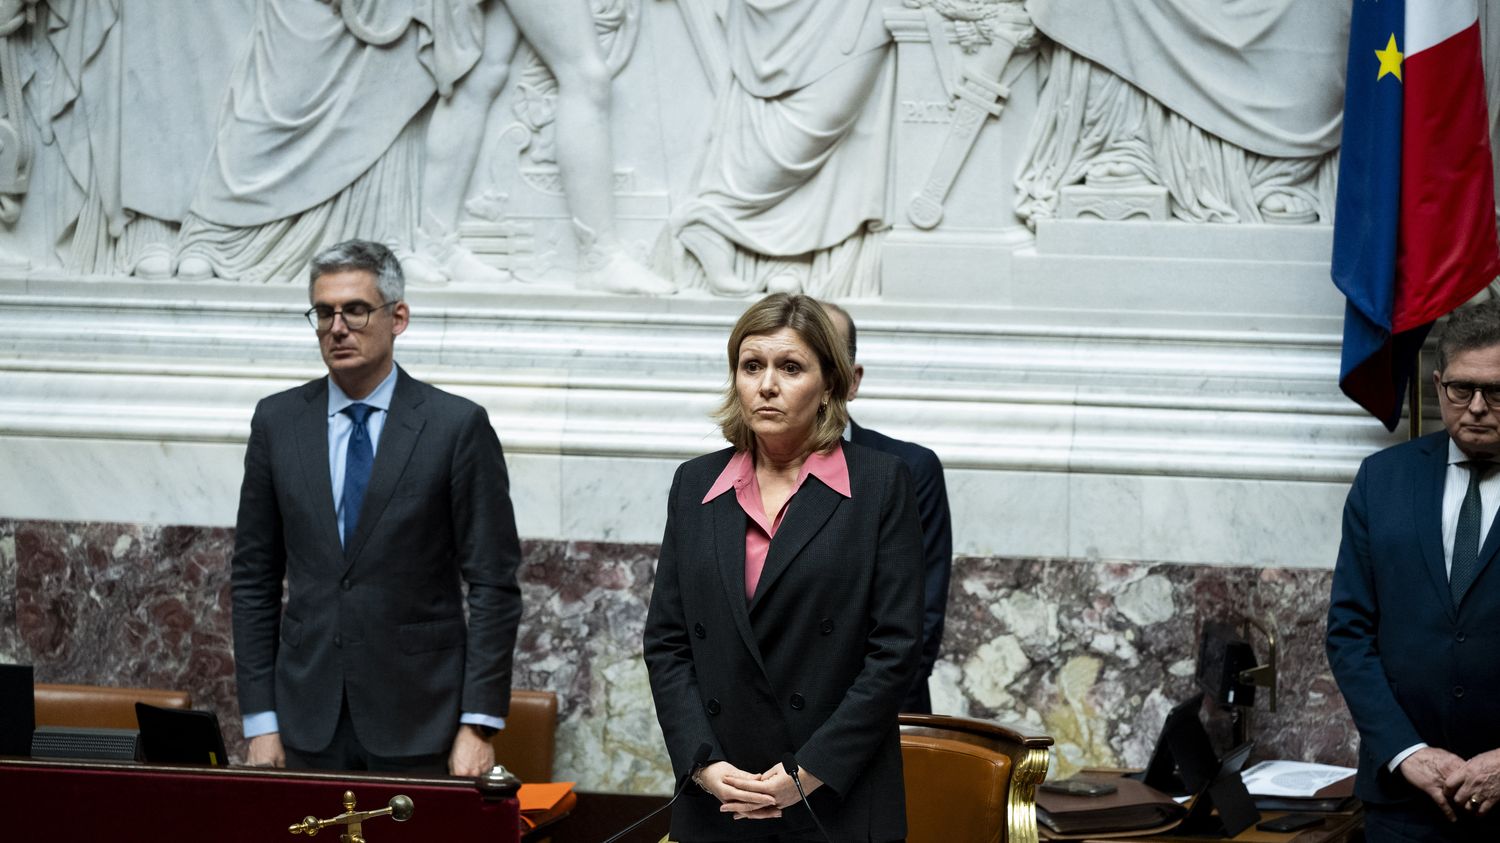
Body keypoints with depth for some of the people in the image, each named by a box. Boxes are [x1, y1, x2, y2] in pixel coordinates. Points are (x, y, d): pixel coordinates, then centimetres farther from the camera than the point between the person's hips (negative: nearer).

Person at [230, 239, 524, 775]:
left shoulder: (457, 425, -3)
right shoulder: (278, 422, 6)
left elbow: (494, 585, -4)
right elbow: (253, 581, 9)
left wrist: (478, 726, -10)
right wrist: (261, 722, 3)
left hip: (418, 727, -3)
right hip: (310, 728, 3)